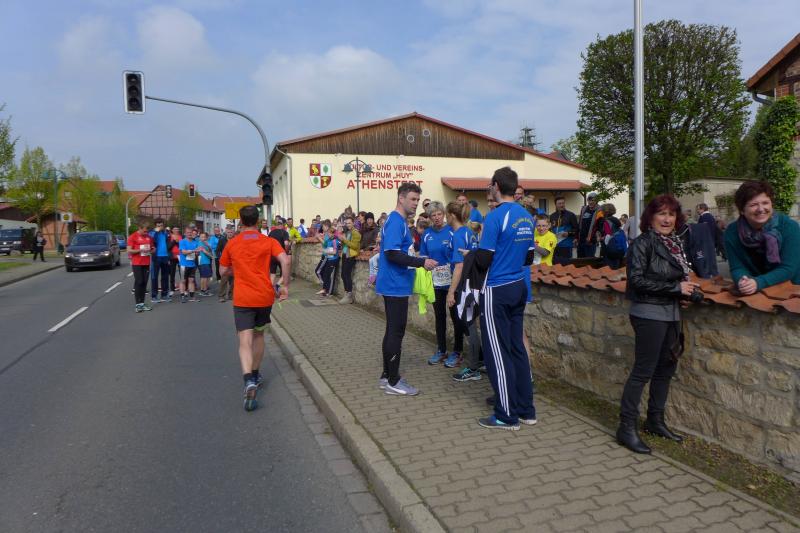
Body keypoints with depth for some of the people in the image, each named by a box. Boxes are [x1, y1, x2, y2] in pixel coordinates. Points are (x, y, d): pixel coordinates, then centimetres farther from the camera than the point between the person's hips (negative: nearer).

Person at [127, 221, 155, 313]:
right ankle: (138, 304, -2)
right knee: (138, 282, -6)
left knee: (144, 283, 6)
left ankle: (142, 303, 11)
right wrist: (140, 250, -19)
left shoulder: (149, 237, 9)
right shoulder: (133, 236, -5)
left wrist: (151, 250, -2)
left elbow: (153, 248, 21)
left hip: (146, 263, 5)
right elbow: (129, 250, -8)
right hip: (137, 263, -5)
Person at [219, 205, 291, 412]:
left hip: (242, 299, -1)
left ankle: (249, 382, -29)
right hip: (265, 296, 2)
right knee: (259, 335, 23)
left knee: (245, 342, -8)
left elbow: (224, 272, 13)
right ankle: (255, 374, 34)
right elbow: (285, 261, -15)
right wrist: (285, 285, -6)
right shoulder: (269, 241, 1)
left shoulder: (232, 244, 3)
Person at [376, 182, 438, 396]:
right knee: (396, 331, -4)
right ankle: (393, 382, 4)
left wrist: (418, 262, 14)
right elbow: (392, 253, -24)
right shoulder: (395, 221, -15)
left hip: (395, 285, 10)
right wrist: (421, 262, -23)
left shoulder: (399, 221, 16)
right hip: (395, 285, -10)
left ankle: (387, 375, 22)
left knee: (393, 330, 14)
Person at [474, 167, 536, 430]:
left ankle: (507, 416, 10)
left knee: (498, 353, 1)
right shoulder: (527, 217, 8)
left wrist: (473, 254, 3)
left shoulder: (495, 217, -16)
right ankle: (526, 410, 22)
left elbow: (483, 260, -17)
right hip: (519, 288, 8)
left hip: (496, 291, -8)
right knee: (516, 347, 15)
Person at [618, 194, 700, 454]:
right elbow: (637, 280, -19)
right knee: (642, 371, -5)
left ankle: (655, 421, 30)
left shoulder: (676, 243, 12)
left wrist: (687, 286, 3)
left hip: (671, 314, 8)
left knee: (665, 368, 15)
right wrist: (676, 287, -17)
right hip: (649, 314, -8)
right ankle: (627, 428, 4)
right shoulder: (642, 243, -12)